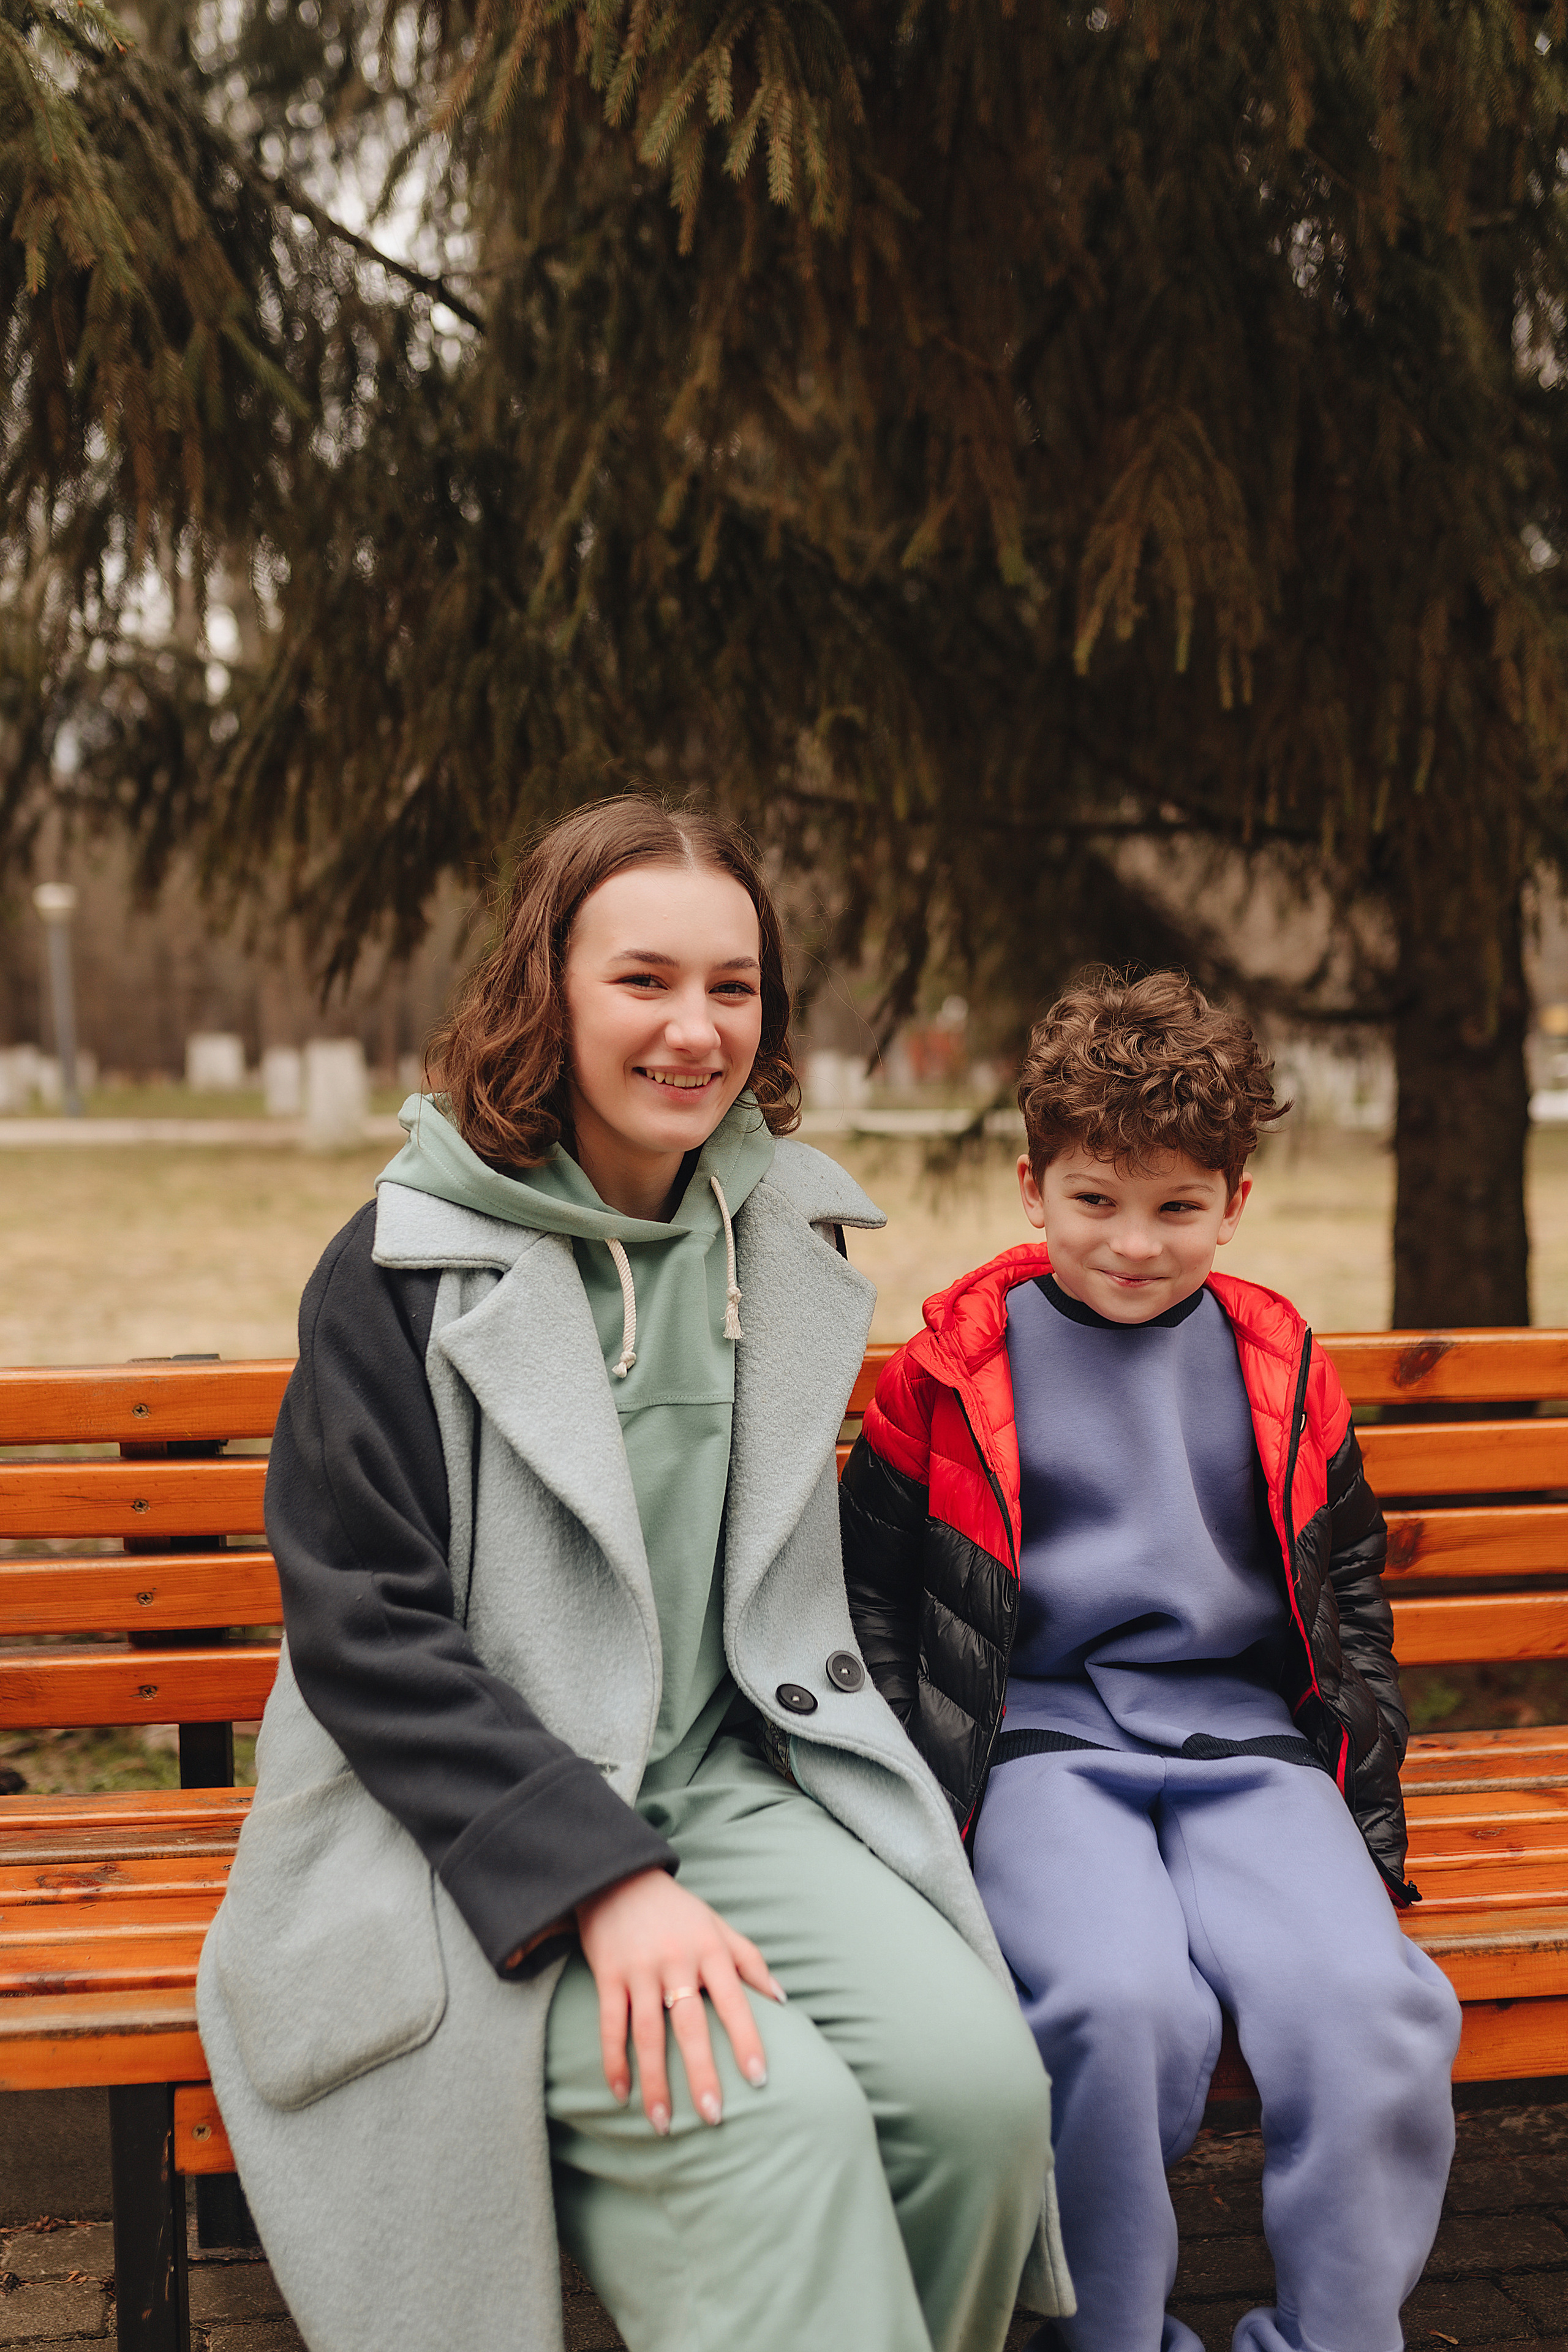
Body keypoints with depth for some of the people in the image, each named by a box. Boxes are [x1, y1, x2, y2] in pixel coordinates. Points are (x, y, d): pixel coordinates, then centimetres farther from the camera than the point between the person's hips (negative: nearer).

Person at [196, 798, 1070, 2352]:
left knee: (977, 2078, -20)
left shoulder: (786, 1234, 9)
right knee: (778, 2118, -29)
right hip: (467, 1842, -5)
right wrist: (601, 1877, -20)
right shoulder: (402, 1268, -7)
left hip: (731, 1785, 5)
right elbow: (362, 1636, -12)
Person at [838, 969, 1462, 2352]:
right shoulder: (960, 1368, 6)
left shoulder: (1280, 1370, 14)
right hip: (1040, 1743, -2)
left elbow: (1349, 1598, 21)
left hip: (1251, 1746, 2)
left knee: (1374, 2005, -26)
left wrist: (1366, 1830, 12)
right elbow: (870, 1593, 11)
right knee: (1124, 2005, -31)